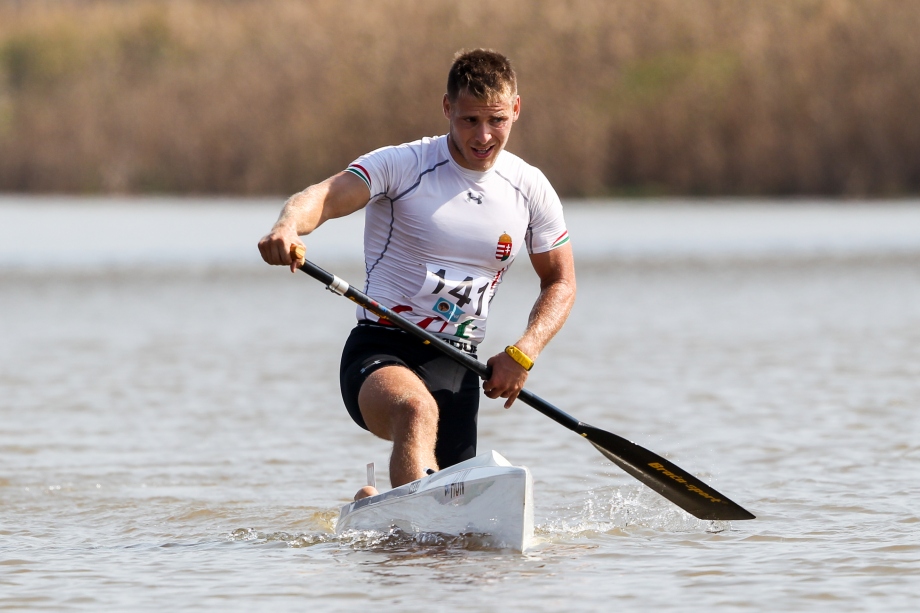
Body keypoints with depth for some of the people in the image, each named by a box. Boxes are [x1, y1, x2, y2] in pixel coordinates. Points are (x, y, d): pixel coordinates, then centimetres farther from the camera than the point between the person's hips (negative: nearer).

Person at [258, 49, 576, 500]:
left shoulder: (530, 189, 6)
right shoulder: (402, 165, -7)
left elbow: (560, 282, 15)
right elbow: (325, 196, -22)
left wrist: (523, 353, -3)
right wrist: (288, 226, -47)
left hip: (456, 364, 5)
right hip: (379, 351, -5)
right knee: (417, 410, -37)